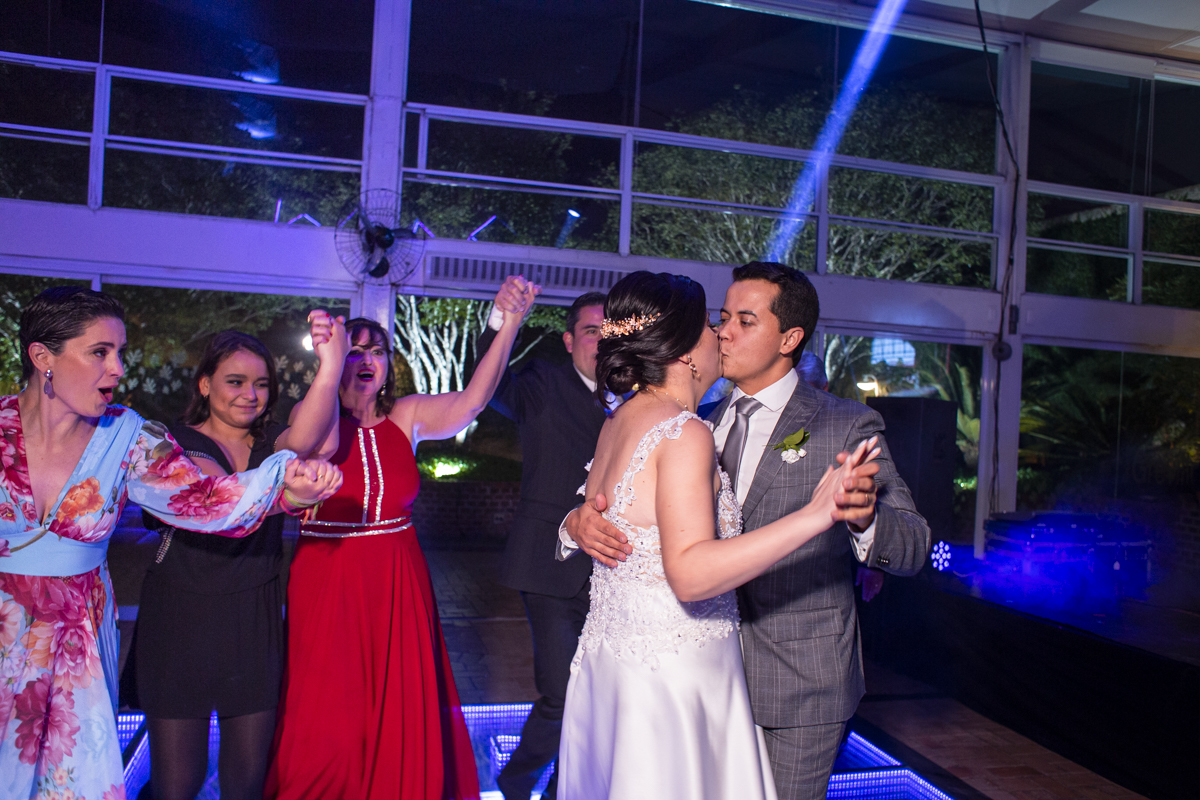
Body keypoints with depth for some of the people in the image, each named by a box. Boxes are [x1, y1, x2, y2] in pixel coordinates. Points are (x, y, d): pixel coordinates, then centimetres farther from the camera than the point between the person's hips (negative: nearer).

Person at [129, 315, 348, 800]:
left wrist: (331, 367, -42)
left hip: (255, 623, 3)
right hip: (181, 619, -3)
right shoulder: (174, 445, -3)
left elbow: (303, 439, -21)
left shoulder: (272, 445, 4)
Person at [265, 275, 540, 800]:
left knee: (401, 725, 10)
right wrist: (330, 364, -42)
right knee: (328, 729, 4)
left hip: (399, 589, 2)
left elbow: (470, 401, -15)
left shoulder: (405, 417, 2)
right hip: (327, 586, -2)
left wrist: (509, 325, -28)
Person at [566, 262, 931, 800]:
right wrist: (580, 522, -18)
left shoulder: (847, 426, -8)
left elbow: (913, 546, -14)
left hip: (799, 683, -4)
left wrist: (864, 515, -37)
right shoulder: (702, 425, 6)